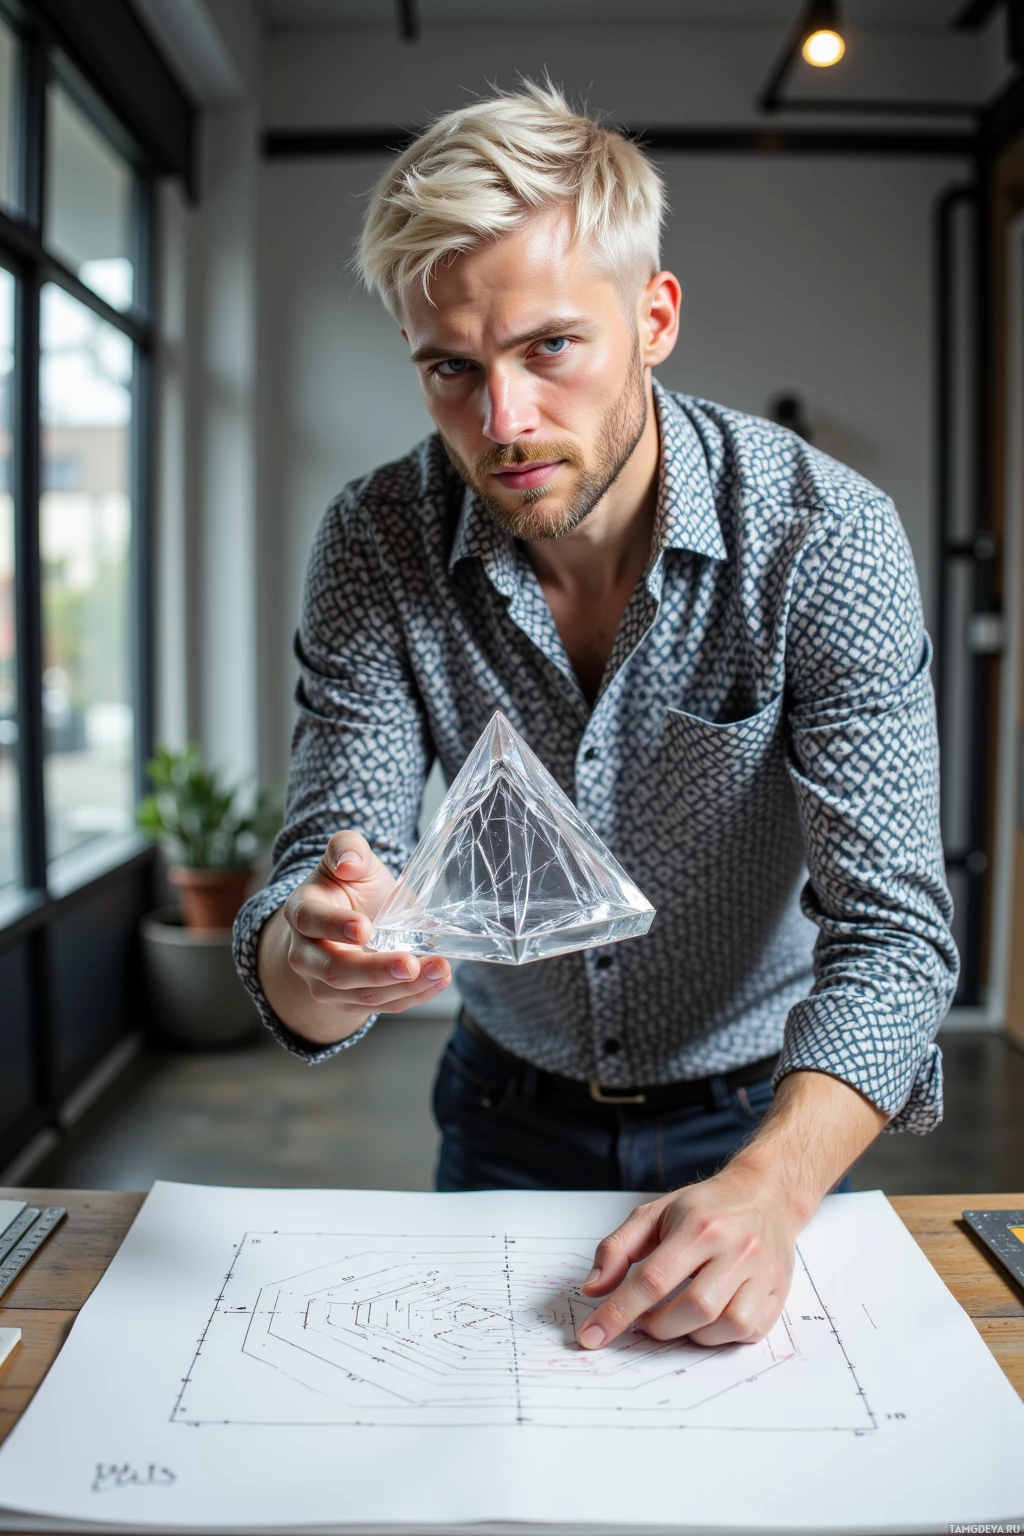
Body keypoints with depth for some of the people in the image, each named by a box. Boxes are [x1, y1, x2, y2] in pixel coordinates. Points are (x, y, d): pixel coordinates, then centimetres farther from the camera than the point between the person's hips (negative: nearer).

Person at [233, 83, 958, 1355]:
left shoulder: (826, 535, -20)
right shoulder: (375, 548, -14)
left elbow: (891, 927, -22)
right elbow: (323, 875, -16)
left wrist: (770, 1186, -38)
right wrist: (313, 957, -40)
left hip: (765, 1117, -1)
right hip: (510, 1115, 2)